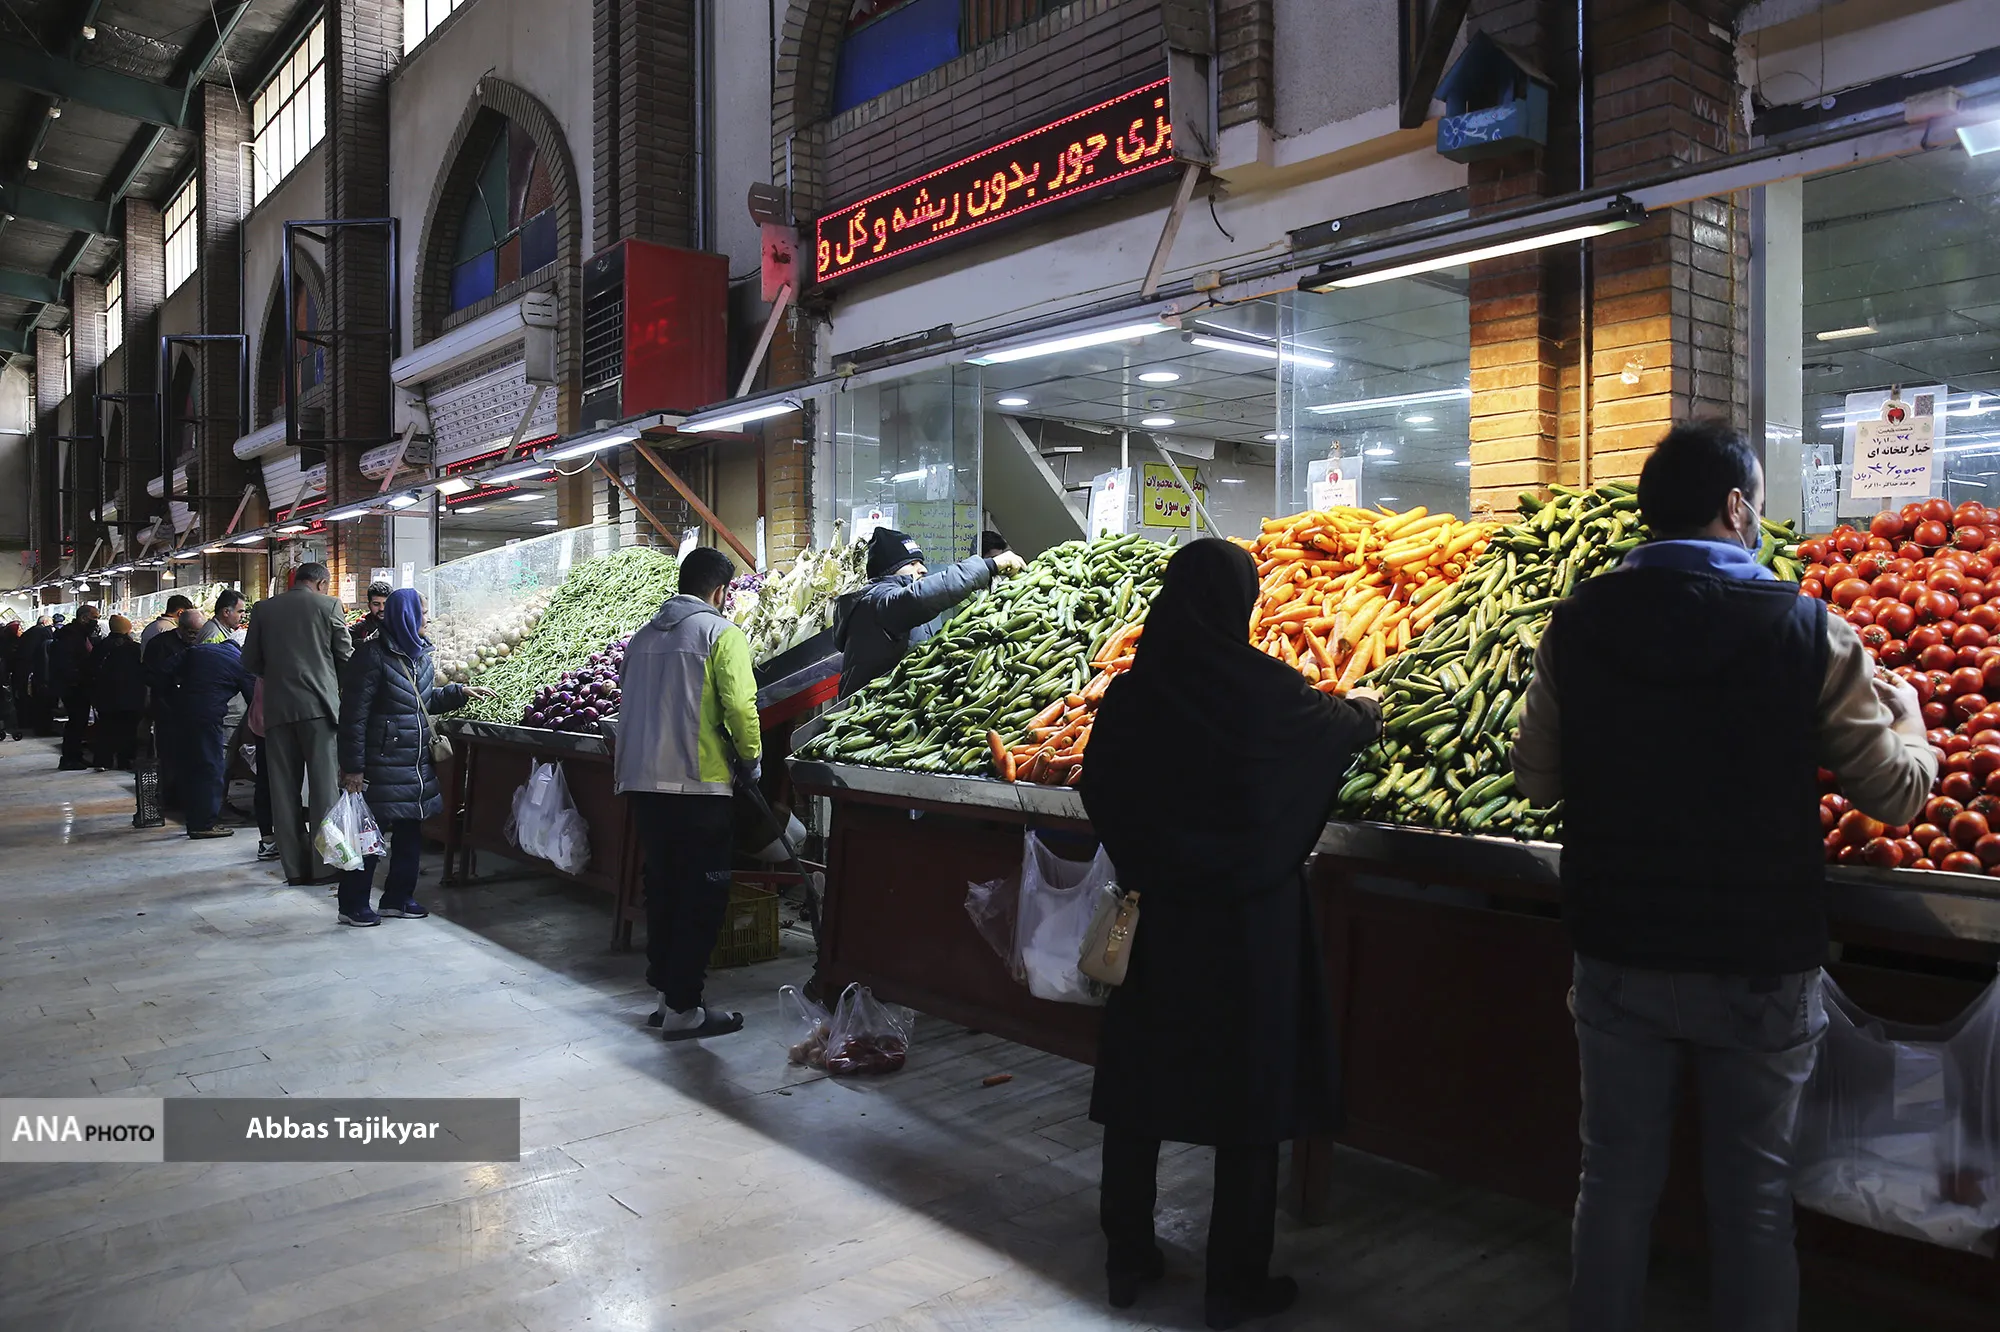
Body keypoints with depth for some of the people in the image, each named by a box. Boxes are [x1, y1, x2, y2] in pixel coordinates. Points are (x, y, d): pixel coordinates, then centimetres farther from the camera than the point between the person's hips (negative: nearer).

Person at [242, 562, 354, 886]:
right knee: (324, 785, 1)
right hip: (318, 704, -3)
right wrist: (339, 688, 21)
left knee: (284, 789, 7)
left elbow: (250, 661, 10)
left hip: (277, 707, 3)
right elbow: (345, 656, 2)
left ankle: (295, 868, 8)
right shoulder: (328, 605, 0)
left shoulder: (264, 608, 8)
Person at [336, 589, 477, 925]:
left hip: (417, 764, 8)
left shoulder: (420, 654, 10)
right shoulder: (373, 656, -15)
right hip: (382, 766, -8)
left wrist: (459, 692, 10)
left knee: (410, 832, 14)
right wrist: (353, 767, -17)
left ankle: (398, 897, 26)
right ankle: (353, 905, 12)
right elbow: (354, 714, -15)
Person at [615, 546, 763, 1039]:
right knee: (702, 894, 1)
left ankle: (665, 989, 24)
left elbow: (629, 700, 16)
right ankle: (682, 1009, 4)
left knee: (662, 886, 16)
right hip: (697, 782, -7)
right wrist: (751, 759, 0)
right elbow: (740, 705, -15)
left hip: (640, 780, 7)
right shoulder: (720, 632, -7)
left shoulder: (643, 635, 14)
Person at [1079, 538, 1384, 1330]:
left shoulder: (1131, 693, -7)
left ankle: (1127, 1258, 31)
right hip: (1251, 917, -3)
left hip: (1158, 914, 3)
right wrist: (1365, 706, 31)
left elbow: (1100, 793, 5)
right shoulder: (1267, 690, -13)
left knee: (1137, 1077, 17)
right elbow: (1346, 725, 8)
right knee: (1250, 1086, 10)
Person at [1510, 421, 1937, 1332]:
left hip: (1617, 955, 2)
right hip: (1759, 966, -2)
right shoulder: (1807, 629, -12)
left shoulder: (1578, 624, -6)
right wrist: (1908, 715, 18)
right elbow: (1897, 793, -3)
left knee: (1616, 1181, 15)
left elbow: (1534, 777, 3)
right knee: (1754, 1197, 15)